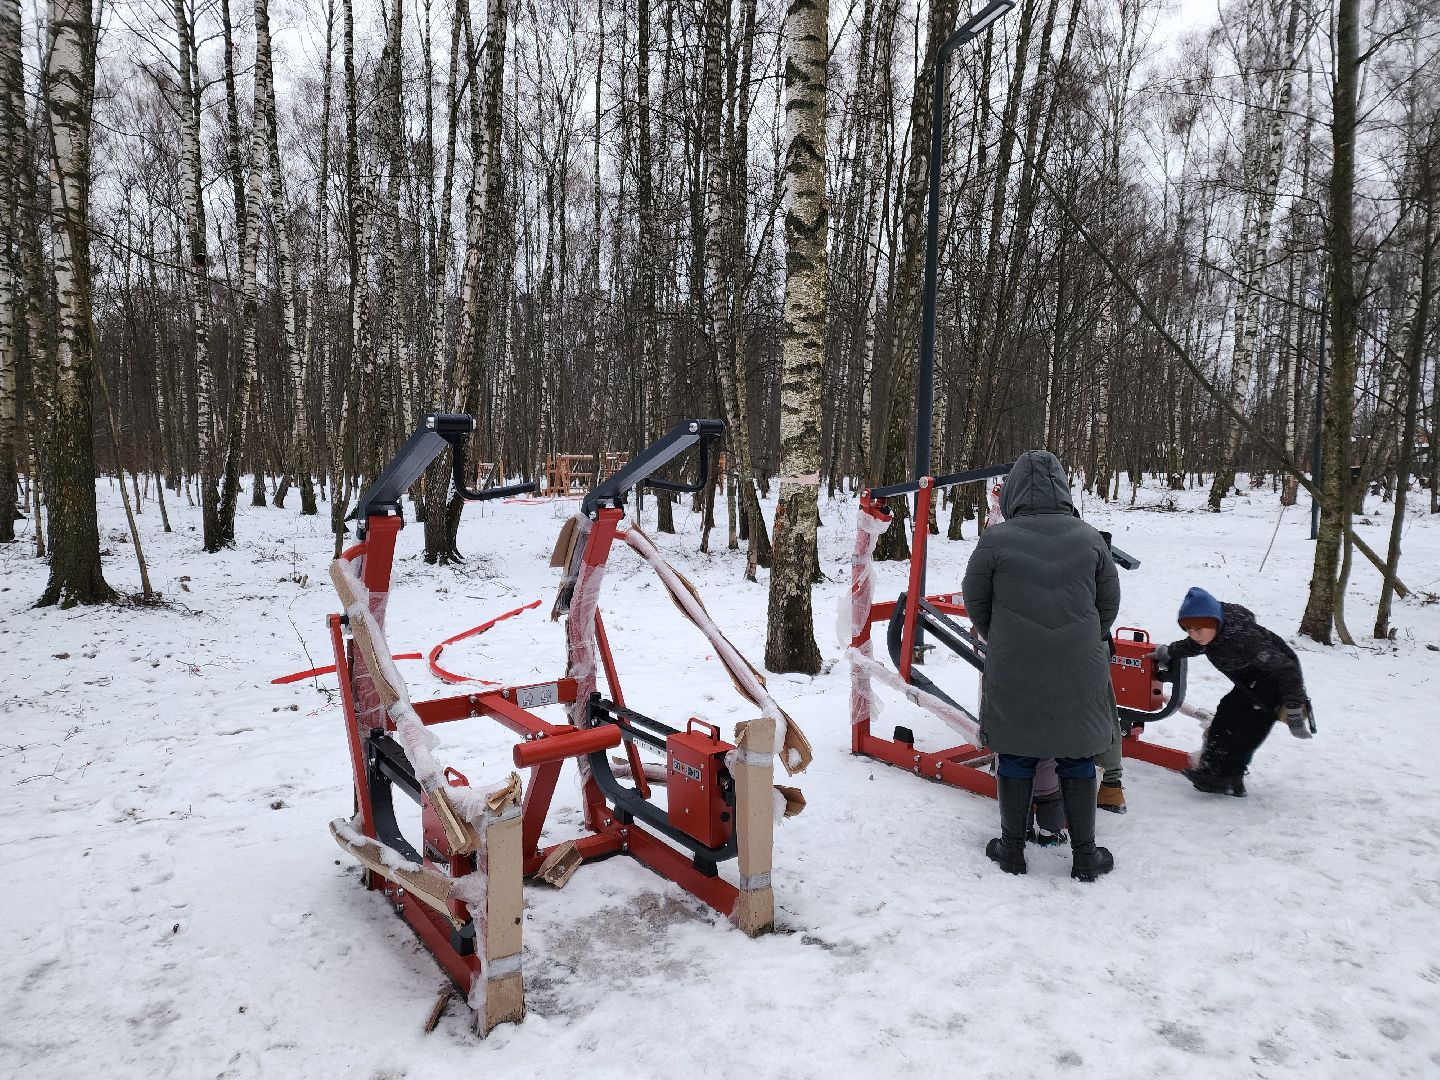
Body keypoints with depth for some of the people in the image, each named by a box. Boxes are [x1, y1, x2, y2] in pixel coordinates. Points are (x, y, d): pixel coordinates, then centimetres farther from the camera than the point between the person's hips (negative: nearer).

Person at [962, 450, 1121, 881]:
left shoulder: (995, 540, -11)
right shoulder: (1089, 538, -4)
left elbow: (975, 603, 1)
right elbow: (1109, 604, 6)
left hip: (1013, 674, -1)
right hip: (1079, 675, 1)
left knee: (1016, 758, 13)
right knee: (1077, 761, 15)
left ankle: (1012, 848, 26)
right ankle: (1084, 855, 25)